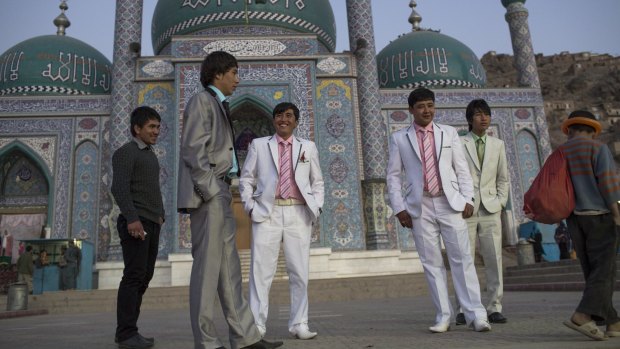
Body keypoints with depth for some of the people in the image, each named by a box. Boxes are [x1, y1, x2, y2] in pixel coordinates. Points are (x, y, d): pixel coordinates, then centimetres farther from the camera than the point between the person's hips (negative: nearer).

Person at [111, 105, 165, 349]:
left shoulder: (151, 155, 23)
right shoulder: (125, 152, -2)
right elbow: (119, 188, -15)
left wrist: (160, 215, 17)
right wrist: (132, 218, -24)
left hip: (152, 224, 8)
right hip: (135, 223, -8)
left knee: (144, 276, 6)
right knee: (134, 275, -10)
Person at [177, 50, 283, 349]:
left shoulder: (216, 106, 24)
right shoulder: (201, 101, -3)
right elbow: (193, 151, -15)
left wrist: (221, 194, 15)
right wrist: (211, 192, -19)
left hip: (218, 194, 10)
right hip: (207, 194, -9)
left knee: (229, 266, 6)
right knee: (207, 265, -7)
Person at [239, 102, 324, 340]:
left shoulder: (308, 147, 15)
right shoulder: (259, 145, 12)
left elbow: (317, 182, 17)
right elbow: (246, 179, 11)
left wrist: (316, 207, 3)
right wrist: (249, 206, -2)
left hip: (299, 214, 1)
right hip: (267, 213, -1)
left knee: (299, 271, 2)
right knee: (261, 270, -3)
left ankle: (299, 324, 11)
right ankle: (257, 326, 4)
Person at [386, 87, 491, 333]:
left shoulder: (449, 133, 11)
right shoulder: (399, 138, 7)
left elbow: (462, 169, 9)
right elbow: (393, 176, 5)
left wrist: (467, 199, -2)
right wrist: (399, 208, -2)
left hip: (450, 203, 1)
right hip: (420, 206, 0)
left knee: (462, 258, -2)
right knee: (431, 262, 4)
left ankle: (475, 314, 5)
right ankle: (443, 316, 13)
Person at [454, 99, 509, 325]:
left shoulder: (498, 145, 15)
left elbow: (503, 178, 17)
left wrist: (500, 202, 5)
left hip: (490, 210, 3)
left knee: (494, 260, 1)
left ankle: (494, 308, 11)